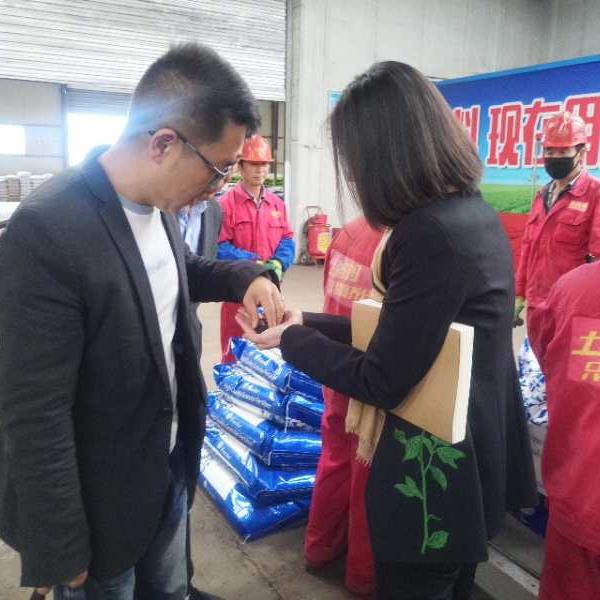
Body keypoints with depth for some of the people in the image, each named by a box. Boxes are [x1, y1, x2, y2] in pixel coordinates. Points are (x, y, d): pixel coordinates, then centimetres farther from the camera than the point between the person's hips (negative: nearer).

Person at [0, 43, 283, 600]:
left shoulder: (157, 203, -4)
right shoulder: (46, 230, -29)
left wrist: (244, 276, -2)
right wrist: (60, 554, -16)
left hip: (171, 469, 7)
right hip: (97, 502, -7)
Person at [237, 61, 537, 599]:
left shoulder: (429, 234, -28)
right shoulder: (475, 213, 1)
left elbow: (381, 382, -22)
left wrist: (291, 341, -8)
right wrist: (309, 324, 8)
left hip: (434, 474, -9)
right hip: (477, 458, 9)